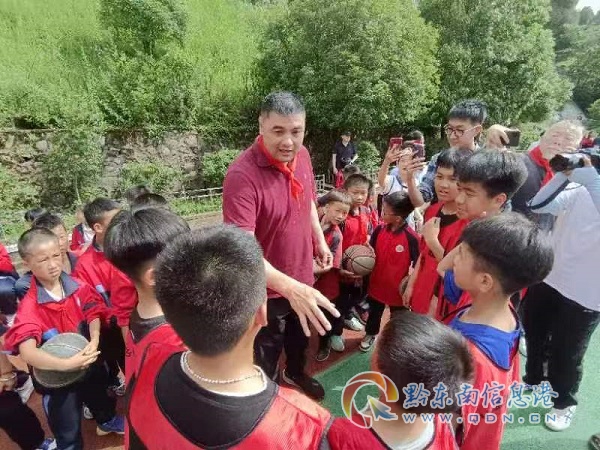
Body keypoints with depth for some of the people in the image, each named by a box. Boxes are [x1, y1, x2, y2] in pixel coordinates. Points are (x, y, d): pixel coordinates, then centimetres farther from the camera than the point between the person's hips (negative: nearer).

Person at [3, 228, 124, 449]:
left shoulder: (79, 288, -13)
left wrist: (94, 342, -32)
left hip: (89, 363, 4)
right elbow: (27, 352, -32)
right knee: (68, 432, 15)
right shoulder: (29, 307, -24)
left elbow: (94, 315, -12)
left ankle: (107, 422, 62)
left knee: (101, 398, 31)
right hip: (56, 376, -4)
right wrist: (67, 364, -44)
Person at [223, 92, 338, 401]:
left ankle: (296, 373, 63)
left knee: (300, 338, 32)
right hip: (267, 290, -7)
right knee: (264, 360, 17)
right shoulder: (242, 175, -31)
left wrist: (320, 241, 10)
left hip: (303, 279, 7)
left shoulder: (302, 155, -8)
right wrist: (289, 287, -47)